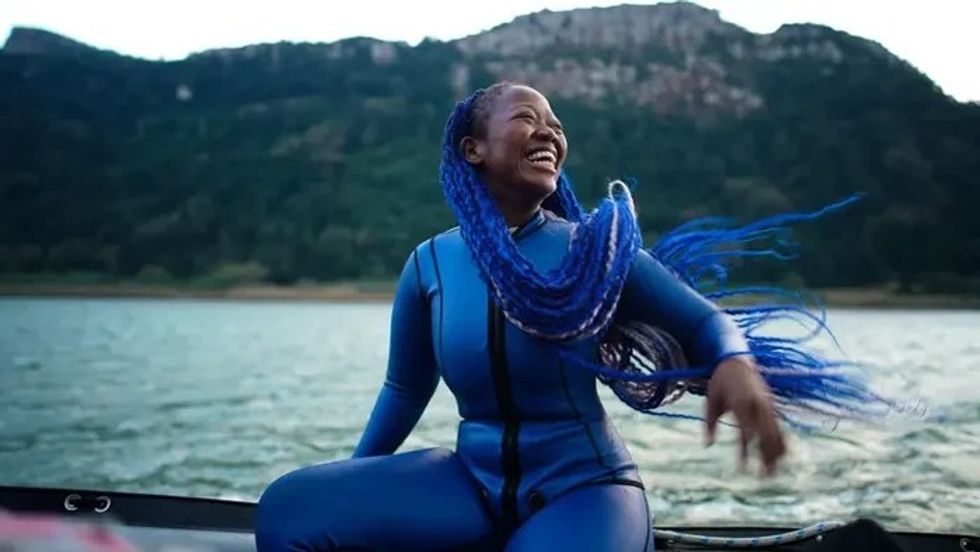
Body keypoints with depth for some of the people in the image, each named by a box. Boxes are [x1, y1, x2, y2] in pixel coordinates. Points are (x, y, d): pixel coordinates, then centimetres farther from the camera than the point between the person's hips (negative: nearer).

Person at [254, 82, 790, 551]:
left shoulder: (595, 249, -5)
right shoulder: (430, 263, 0)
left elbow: (700, 320, -3)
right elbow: (406, 389, 13)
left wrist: (735, 364, -27)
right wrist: (352, 485, 21)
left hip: (581, 483, -3)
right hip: (472, 479, 3)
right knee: (289, 506, -13)